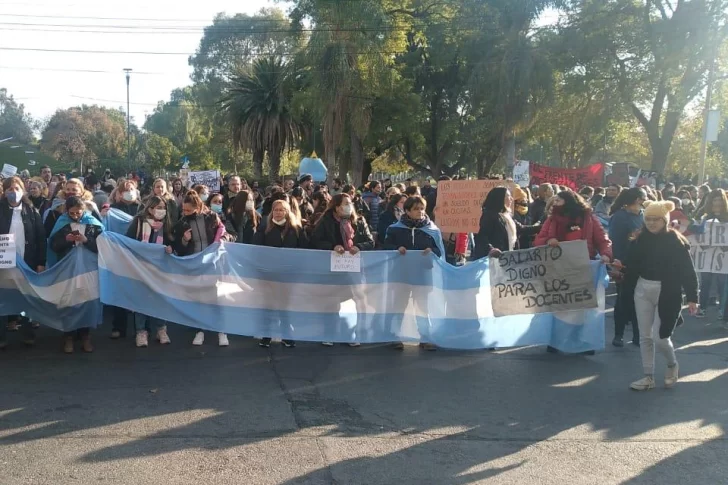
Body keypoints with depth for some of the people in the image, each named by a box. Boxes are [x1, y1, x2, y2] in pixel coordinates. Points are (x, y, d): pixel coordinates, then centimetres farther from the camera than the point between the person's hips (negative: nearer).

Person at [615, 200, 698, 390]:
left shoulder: (675, 241, -10)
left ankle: (672, 365, 26)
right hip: (642, 290, 5)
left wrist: (692, 297, -15)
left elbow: (687, 271, -11)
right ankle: (648, 377, 20)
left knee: (660, 336, -5)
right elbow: (634, 266, 7)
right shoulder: (641, 240, 2)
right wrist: (622, 267, -14)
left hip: (666, 292, -5)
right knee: (645, 336, 9)